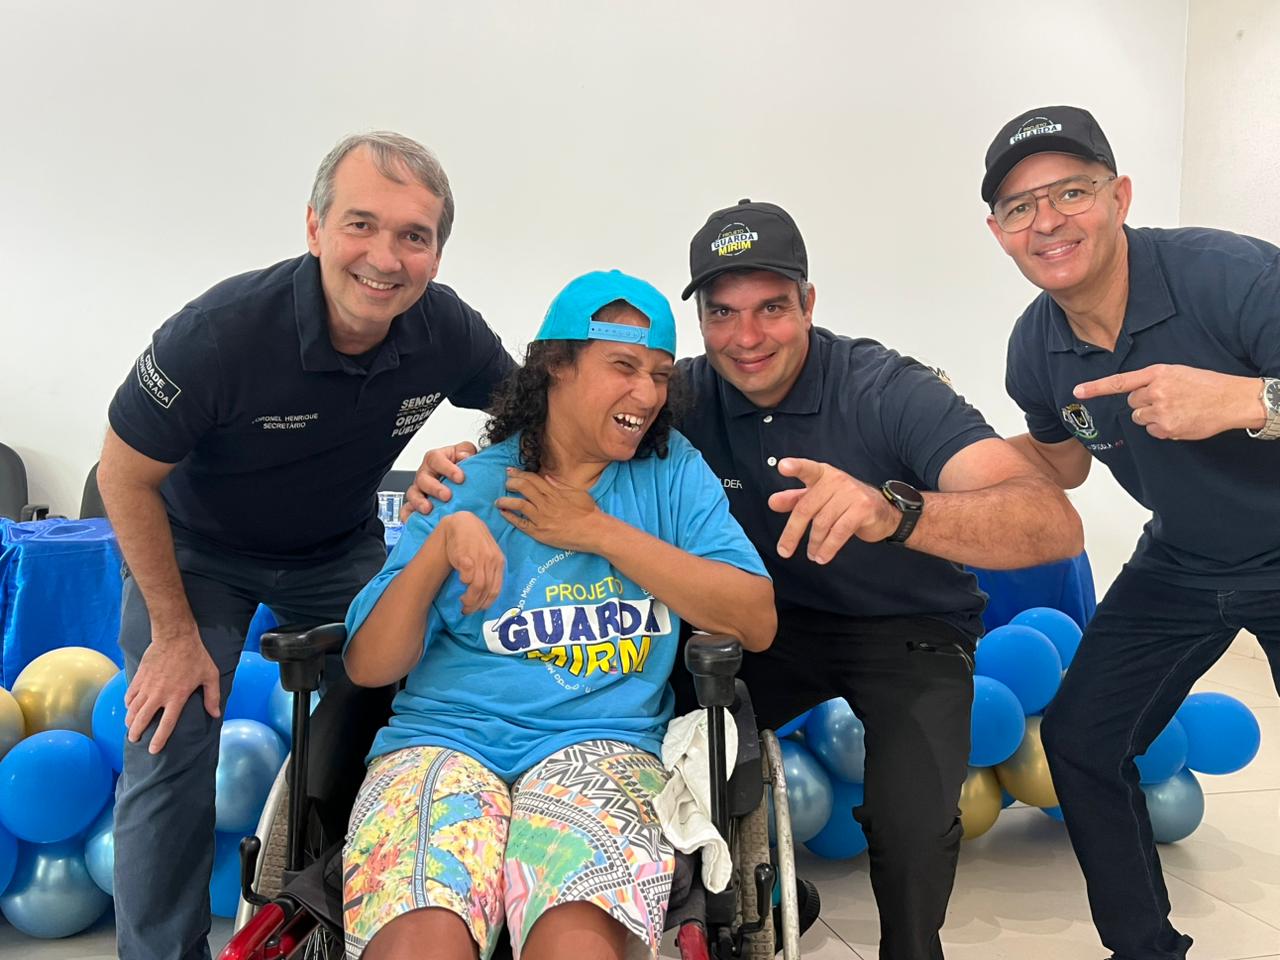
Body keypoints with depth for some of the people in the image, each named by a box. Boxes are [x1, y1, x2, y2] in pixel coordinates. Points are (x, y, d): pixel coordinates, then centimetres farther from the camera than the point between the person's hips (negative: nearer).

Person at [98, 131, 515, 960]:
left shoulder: (448, 329, -22)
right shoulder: (221, 331, -33)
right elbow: (126, 476, -18)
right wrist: (175, 633, -13)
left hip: (341, 547, 3)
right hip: (198, 548, -3)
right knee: (171, 754, -8)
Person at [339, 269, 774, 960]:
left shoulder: (673, 471, 9)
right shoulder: (468, 487, 7)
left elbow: (755, 622, -4)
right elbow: (369, 666, 4)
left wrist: (600, 531, -4)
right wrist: (446, 539, -11)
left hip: (600, 744, 0)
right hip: (443, 736, 1)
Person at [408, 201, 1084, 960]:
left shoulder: (892, 392, -25)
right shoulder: (688, 398, -13)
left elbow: (1055, 524, -37)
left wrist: (893, 511, -57)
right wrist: (463, 476, -29)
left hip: (911, 629, -3)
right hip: (779, 619, 4)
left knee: (912, 823, -26)